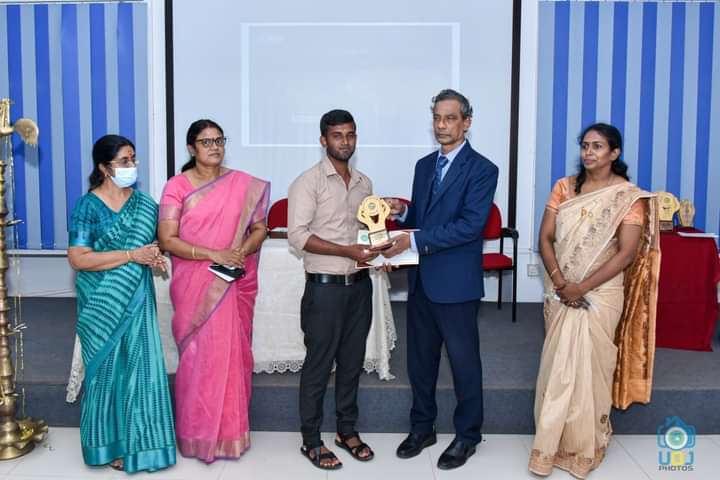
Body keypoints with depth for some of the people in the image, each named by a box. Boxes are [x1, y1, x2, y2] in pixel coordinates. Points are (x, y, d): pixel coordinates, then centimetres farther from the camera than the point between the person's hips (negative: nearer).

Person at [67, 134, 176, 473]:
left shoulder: (144, 202, 6)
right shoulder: (88, 206, -9)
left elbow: (155, 240, 18)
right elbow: (78, 258, -16)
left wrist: (155, 257, -6)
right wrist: (131, 256, -21)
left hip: (136, 298, 4)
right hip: (103, 303, -4)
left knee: (141, 366, 6)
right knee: (109, 368, 5)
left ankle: (137, 438, 21)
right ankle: (110, 444, 20)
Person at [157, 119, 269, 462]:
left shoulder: (244, 184, 4)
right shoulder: (177, 186, -3)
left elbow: (259, 229, 7)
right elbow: (167, 240, -9)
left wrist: (240, 252, -13)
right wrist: (213, 254, -18)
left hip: (236, 285, 2)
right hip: (194, 286, -2)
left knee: (233, 353, 7)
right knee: (199, 355, 2)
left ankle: (230, 430, 21)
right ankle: (199, 433, 17)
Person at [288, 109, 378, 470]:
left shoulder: (363, 183, 11)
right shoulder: (308, 182, -8)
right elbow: (297, 235, -16)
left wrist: (378, 253, -1)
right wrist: (348, 251, -22)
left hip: (359, 285, 6)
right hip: (325, 287, -6)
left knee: (352, 362, 14)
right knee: (318, 365, 4)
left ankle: (347, 430, 29)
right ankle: (311, 441, 17)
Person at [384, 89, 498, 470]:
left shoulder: (482, 169, -9)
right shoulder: (424, 165, 12)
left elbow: (471, 224, -20)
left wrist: (416, 240, -24)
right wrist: (402, 212, -6)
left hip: (456, 282, -6)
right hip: (421, 280, 6)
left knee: (464, 361, 7)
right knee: (420, 358, 15)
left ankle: (467, 435, 25)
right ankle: (422, 427, 32)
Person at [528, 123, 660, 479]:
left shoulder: (629, 196, -7)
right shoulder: (564, 187, 4)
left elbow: (627, 253, -13)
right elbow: (545, 238, 0)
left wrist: (582, 288, -18)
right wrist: (559, 281, -14)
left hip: (601, 295, -3)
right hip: (561, 293, 3)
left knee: (588, 367, 4)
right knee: (557, 366, 8)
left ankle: (584, 445, 23)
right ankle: (554, 443, 22)